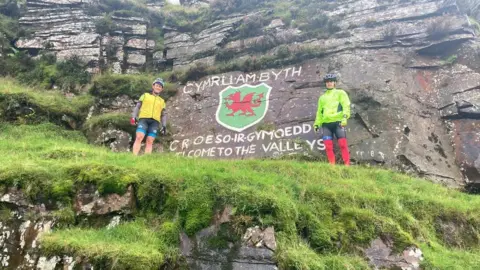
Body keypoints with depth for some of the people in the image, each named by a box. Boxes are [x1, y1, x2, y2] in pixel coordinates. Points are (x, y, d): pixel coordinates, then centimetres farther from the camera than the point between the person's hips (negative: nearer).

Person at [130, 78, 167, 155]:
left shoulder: (162, 101, 24)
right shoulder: (145, 95, 20)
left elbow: (163, 115, 20)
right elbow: (137, 106, 12)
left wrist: (164, 126, 7)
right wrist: (134, 117, -3)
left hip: (155, 122, 2)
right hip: (144, 119, -1)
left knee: (150, 141, -9)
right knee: (139, 137, -19)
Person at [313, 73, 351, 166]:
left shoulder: (340, 93, 12)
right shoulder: (322, 97, 25)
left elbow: (346, 105, 0)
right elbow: (319, 111, 26)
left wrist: (345, 117, -16)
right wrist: (317, 123, 17)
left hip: (338, 122, -4)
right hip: (326, 124, 4)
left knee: (342, 144, -10)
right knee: (328, 145, -5)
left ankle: (347, 164, -5)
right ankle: (332, 164, 1)